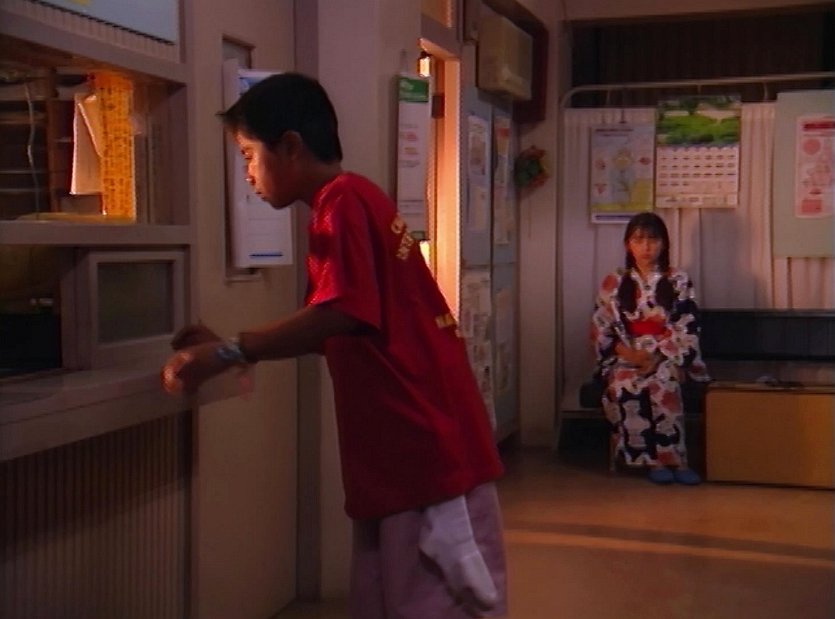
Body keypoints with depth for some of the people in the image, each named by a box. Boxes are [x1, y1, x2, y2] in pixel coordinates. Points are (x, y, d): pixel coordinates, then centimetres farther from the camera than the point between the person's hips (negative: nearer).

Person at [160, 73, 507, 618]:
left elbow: (336, 315, -25)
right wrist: (229, 347, 15)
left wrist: (228, 355, -18)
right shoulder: (352, 204, 19)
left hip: (429, 449, -10)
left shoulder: (342, 202, -13)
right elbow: (335, 333, 21)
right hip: (408, 451, 10)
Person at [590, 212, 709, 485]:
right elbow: (600, 330, 5)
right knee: (621, 386, -32)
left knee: (662, 383, -35)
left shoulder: (678, 281, 4)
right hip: (626, 358, 1)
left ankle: (664, 458, -25)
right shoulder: (614, 283, 7)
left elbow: (688, 330, -3)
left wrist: (658, 358, -16)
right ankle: (659, 460, -23)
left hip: (668, 358, -1)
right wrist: (628, 353, -12)